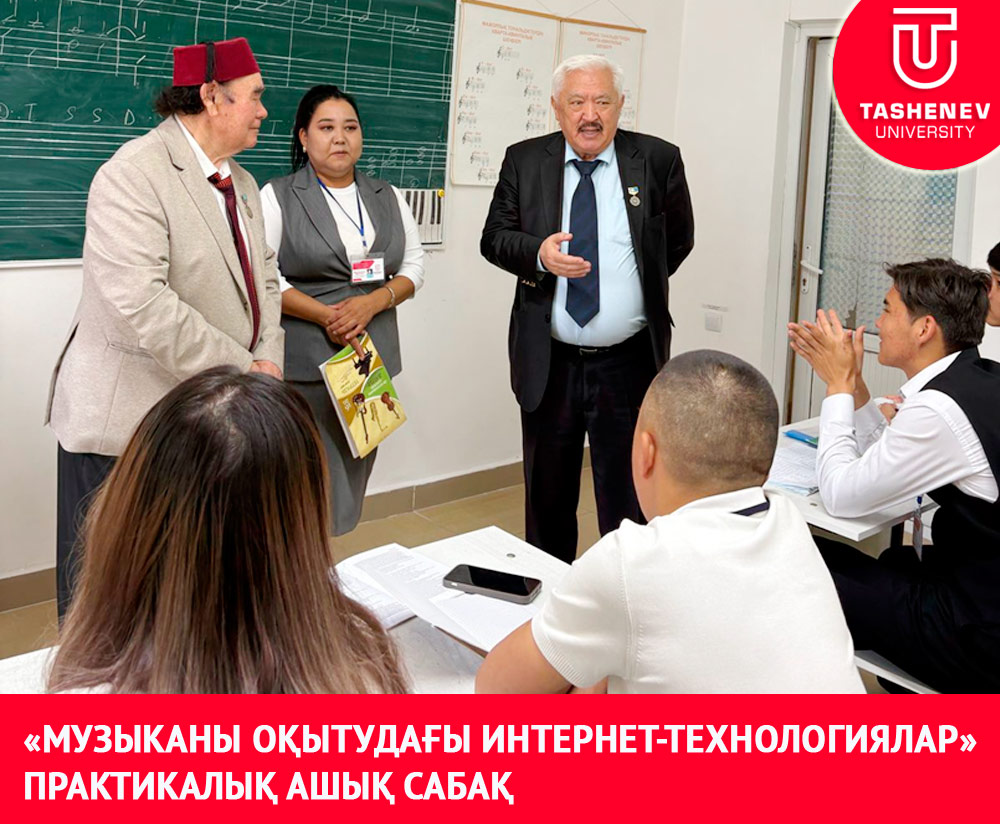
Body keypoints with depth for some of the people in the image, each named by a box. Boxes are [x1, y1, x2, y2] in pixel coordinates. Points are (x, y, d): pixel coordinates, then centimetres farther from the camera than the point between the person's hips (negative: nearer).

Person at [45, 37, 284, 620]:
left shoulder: (241, 184, 14)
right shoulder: (134, 174, -15)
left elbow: (263, 281, 14)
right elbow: (140, 306, -25)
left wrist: (269, 362, -4)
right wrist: (243, 370, -21)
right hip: (128, 420, -7)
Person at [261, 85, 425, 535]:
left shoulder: (388, 197, 16)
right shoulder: (278, 197, 2)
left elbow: (414, 263, 12)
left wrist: (373, 302, -7)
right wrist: (324, 315, -13)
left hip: (373, 357, 4)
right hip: (304, 360, -4)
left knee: (355, 471, 5)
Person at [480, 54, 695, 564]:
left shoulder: (658, 160, 0)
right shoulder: (524, 161, 3)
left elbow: (679, 240, 12)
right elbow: (494, 237, 2)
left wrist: (640, 287, 6)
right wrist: (538, 254, -18)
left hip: (628, 365, -1)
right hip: (548, 363, 2)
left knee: (629, 501, 5)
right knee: (547, 496, 15)